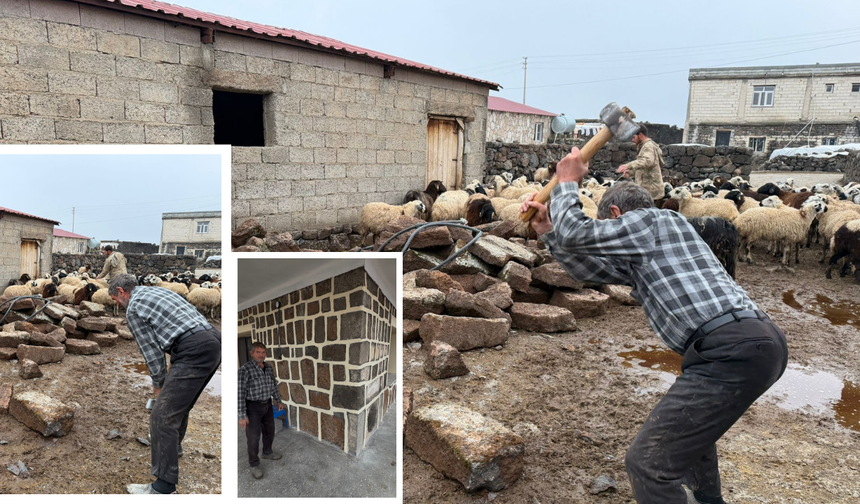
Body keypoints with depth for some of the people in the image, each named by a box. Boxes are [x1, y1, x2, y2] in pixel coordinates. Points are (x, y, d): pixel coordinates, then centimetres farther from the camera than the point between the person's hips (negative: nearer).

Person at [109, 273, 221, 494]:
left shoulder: (134, 308, 4)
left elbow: (151, 350, 5)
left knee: (163, 416, -7)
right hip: (214, 341, 9)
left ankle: (164, 486, -8)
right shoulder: (159, 291, 29)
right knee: (180, 401, 31)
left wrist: (158, 383, 20)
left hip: (194, 351, -9)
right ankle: (173, 442, 54)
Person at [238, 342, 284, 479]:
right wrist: (242, 415, -21)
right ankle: (254, 464, 19)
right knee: (253, 436, 2)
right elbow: (240, 393, -21)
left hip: (267, 405, 7)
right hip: (252, 407, -7)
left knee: (269, 431, 20)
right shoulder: (245, 370, -22)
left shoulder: (268, 368, 0)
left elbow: (274, 386, 14)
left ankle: (267, 452, 44)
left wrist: (279, 401, 21)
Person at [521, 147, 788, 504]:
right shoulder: (640, 255, 28)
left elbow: (574, 234, -2)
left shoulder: (647, 220, 2)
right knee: (691, 421, 37)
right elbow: (590, 269, 29)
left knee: (648, 462, -11)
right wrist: (546, 229, 27)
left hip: (732, 351, -11)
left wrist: (567, 182, 16)